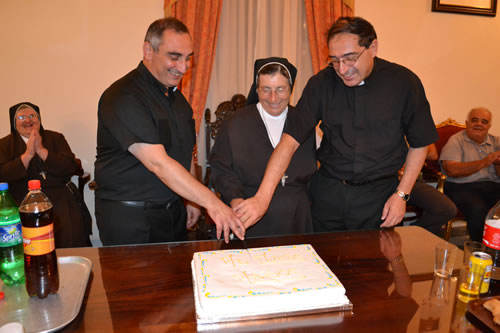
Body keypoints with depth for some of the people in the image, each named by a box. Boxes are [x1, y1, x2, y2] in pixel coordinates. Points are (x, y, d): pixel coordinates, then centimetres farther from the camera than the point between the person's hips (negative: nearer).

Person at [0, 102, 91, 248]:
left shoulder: (55, 138, 14)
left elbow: (71, 167, -1)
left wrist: (41, 150, -8)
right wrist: (27, 154, -10)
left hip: (59, 196, 0)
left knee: (70, 231, -25)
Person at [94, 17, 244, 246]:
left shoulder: (175, 95, 9)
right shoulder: (123, 97, -19)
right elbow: (158, 163, -27)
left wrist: (192, 200, 10)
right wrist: (211, 201, -29)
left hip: (173, 213, 7)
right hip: (130, 218, -7)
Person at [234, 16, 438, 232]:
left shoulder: (404, 83, -8)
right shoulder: (322, 83, -8)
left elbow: (419, 144, 2)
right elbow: (290, 140, -14)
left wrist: (401, 194, -4)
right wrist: (263, 197, -23)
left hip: (378, 196, -1)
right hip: (328, 194, 1)